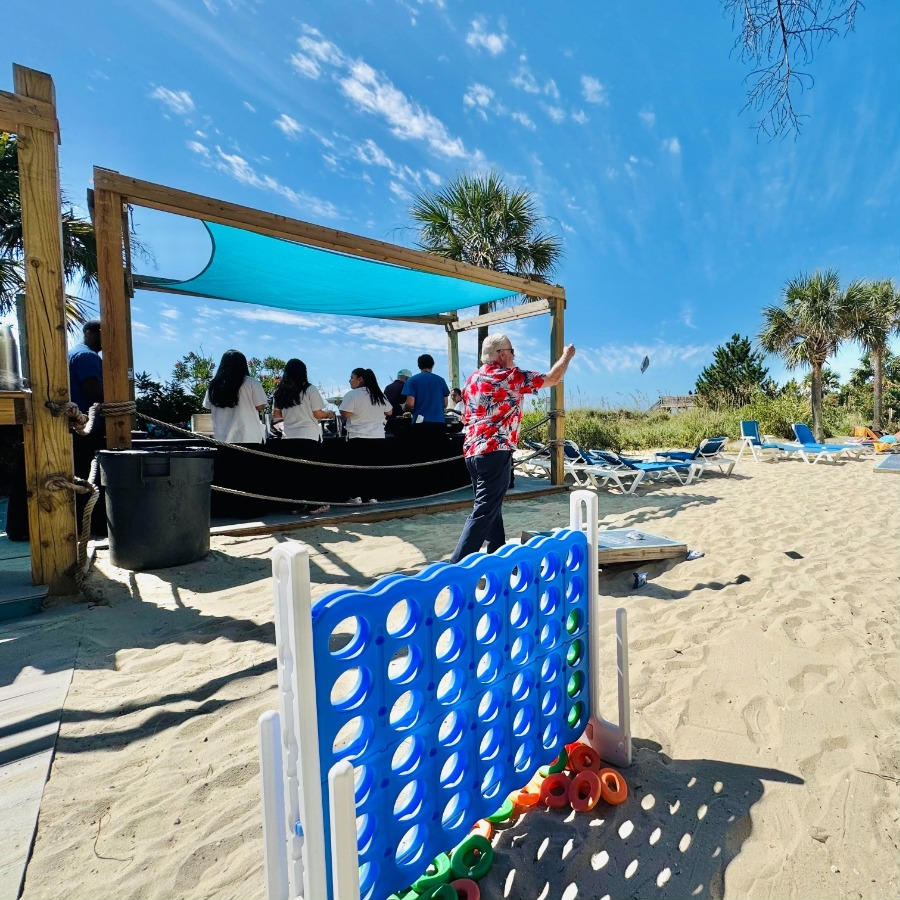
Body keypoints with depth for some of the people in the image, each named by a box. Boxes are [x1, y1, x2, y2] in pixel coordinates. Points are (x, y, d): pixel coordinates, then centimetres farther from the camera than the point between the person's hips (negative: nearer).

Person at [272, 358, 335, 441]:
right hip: (310, 435, -4)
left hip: (288, 436, 4)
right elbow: (318, 414, -6)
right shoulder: (310, 389, -7)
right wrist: (328, 414, 13)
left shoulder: (279, 392, 5)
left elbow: (275, 415, 11)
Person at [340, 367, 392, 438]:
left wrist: (341, 404, 5)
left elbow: (345, 414, -15)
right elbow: (389, 412, 15)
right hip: (379, 435, 6)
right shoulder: (379, 395, 9)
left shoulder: (351, 394, -9)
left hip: (358, 436, -5)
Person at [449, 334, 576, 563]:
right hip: (496, 452, -9)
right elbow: (552, 379, 2)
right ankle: (457, 567, -10)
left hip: (471, 451, 9)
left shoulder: (472, 379, 14)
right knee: (484, 513, -7)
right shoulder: (511, 377, -7)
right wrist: (567, 355, 17)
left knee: (492, 508, 17)